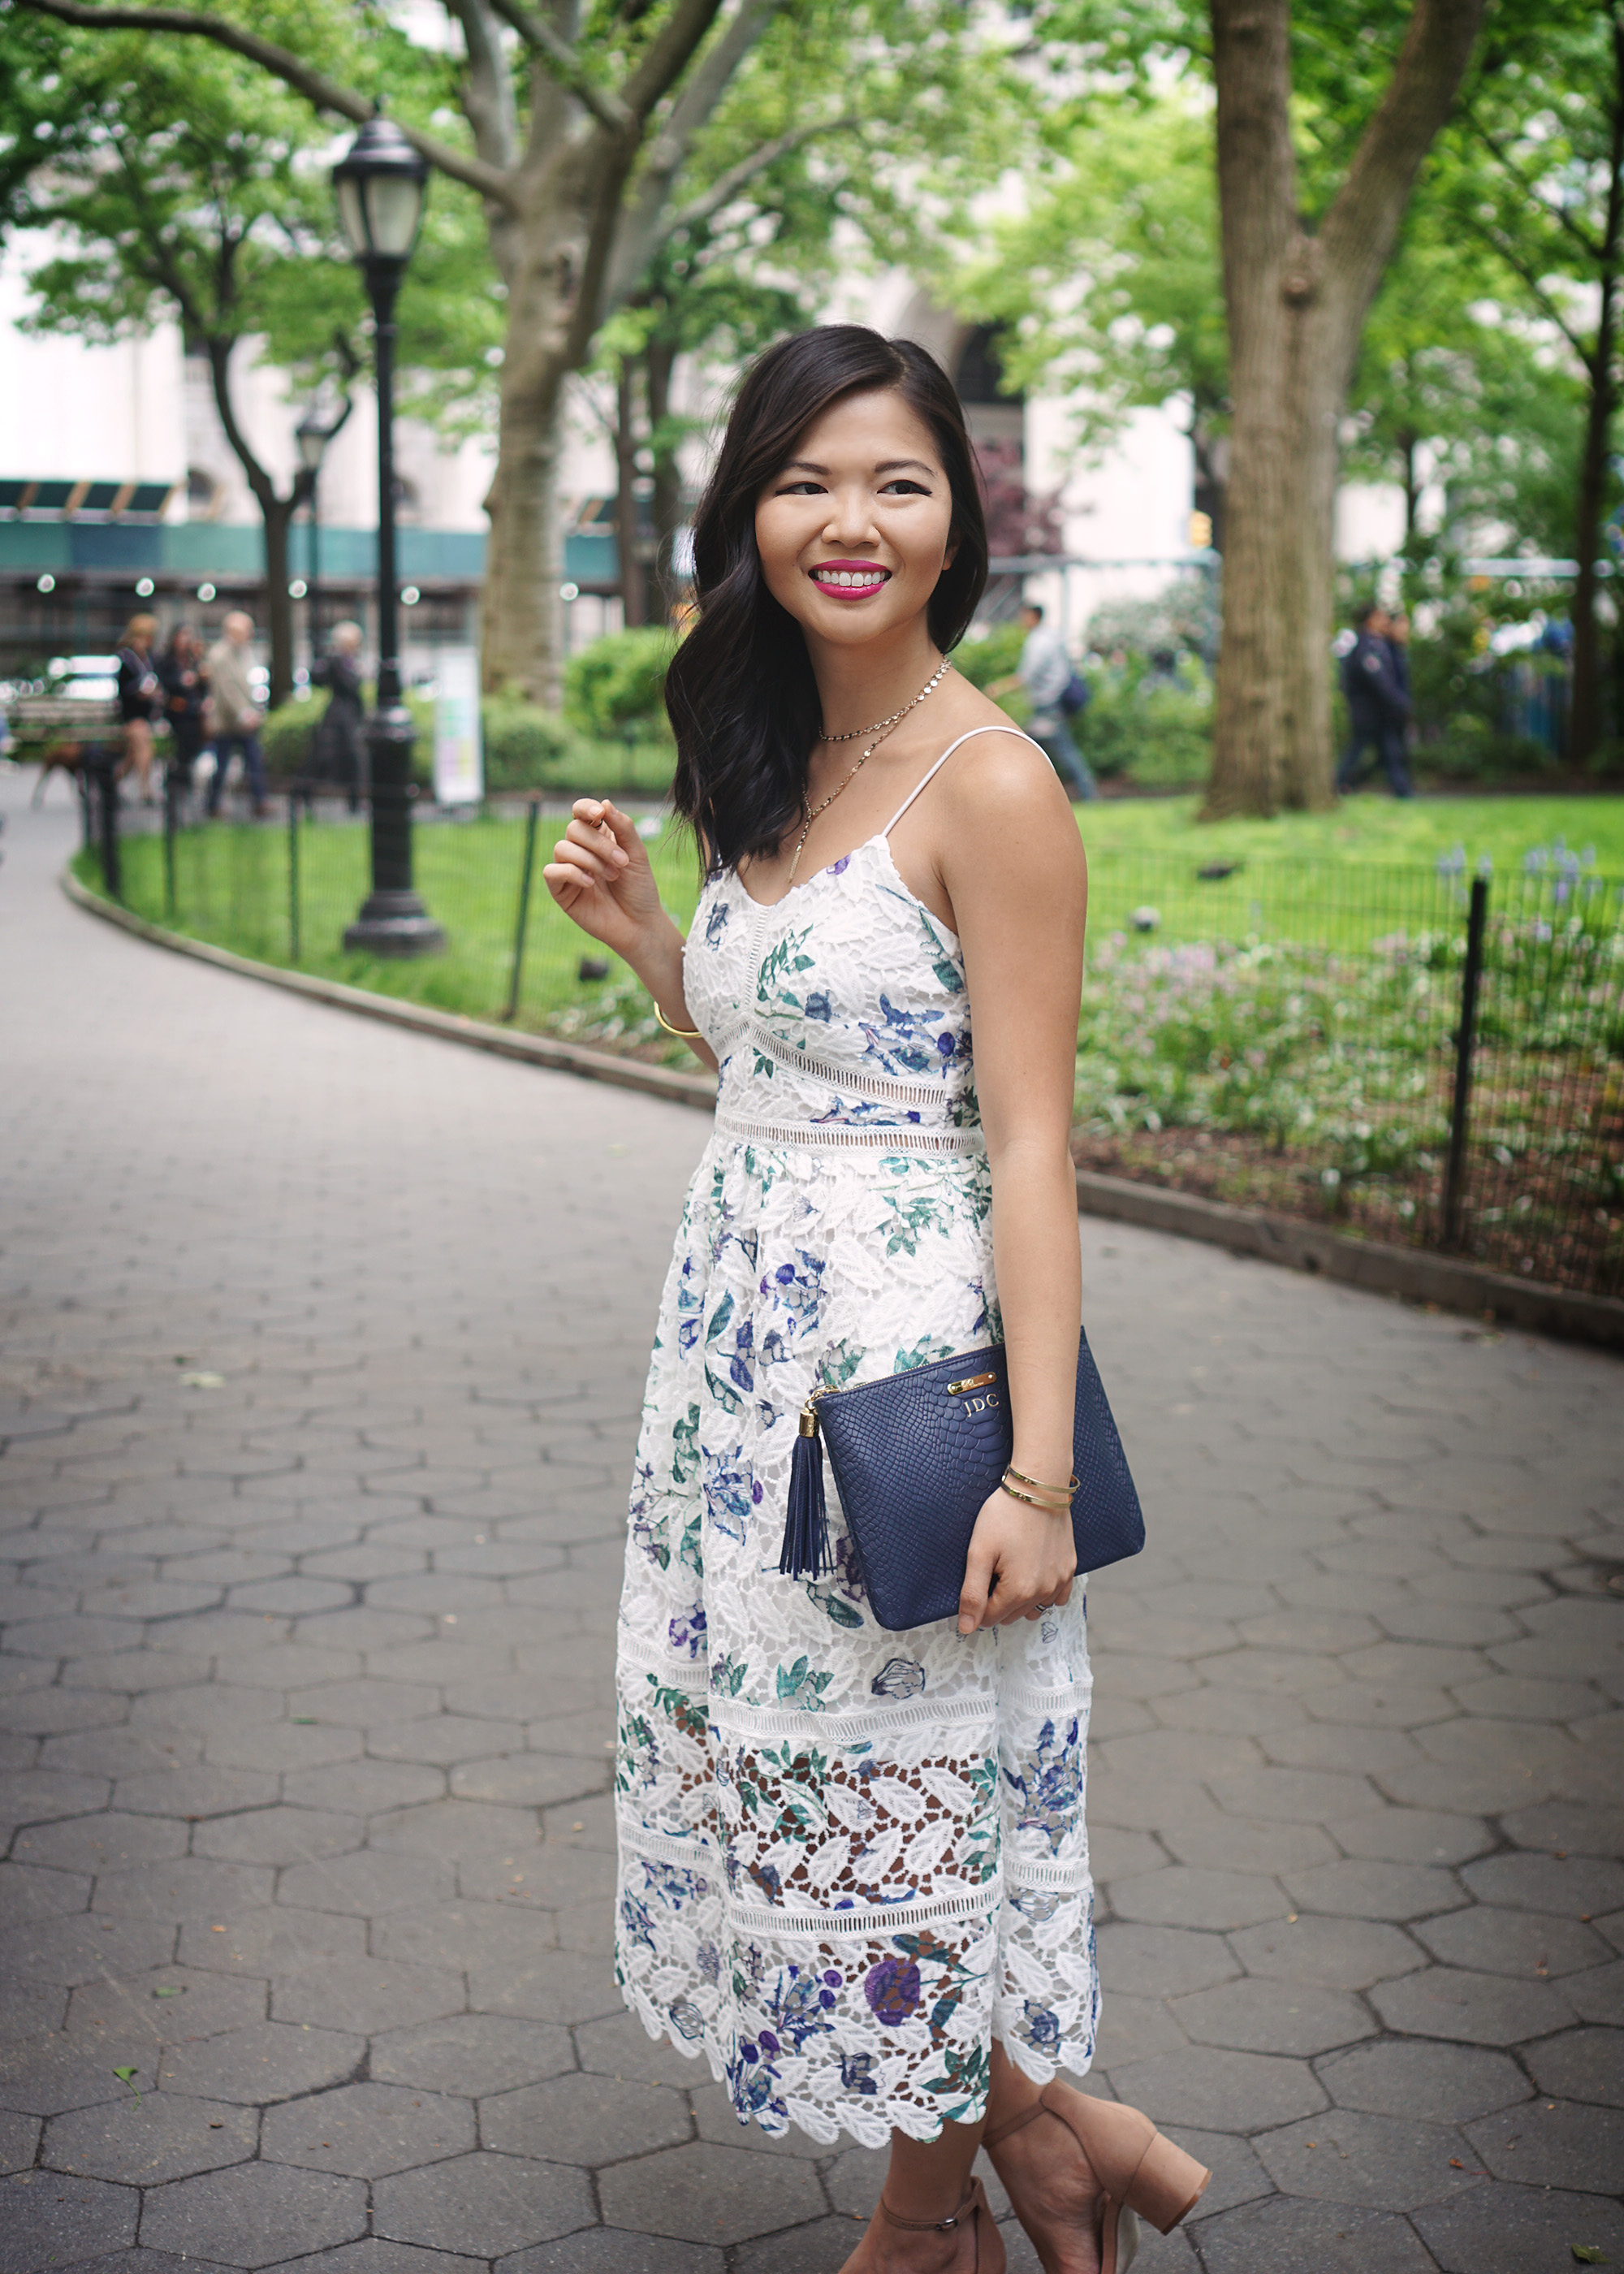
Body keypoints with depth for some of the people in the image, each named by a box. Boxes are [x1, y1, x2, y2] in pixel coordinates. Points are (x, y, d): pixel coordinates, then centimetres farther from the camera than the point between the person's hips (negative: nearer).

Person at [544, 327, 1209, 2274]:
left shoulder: (989, 783, -14)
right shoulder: (778, 768, 10)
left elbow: (1028, 1141, -17)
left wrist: (1037, 1469, -21)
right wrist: (638, 930, 4)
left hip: (904, 1335, -8)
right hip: (749, 1314, 8)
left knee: (892, 1775, 4)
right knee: (777, 1749, 15)